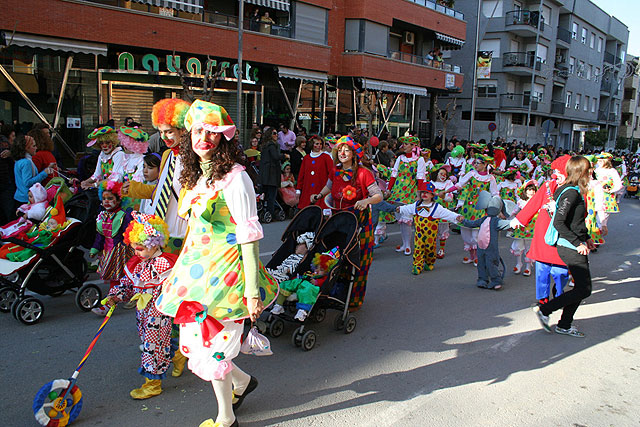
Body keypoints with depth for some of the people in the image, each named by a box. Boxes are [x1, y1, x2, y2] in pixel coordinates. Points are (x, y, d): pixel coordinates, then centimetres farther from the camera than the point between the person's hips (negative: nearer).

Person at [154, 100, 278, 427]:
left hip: (225, 270, -8)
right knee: (194, 341, 14)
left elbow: (249, 235, -17)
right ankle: (242, 381, 41)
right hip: (197, 266, 8)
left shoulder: (234, 177, -14)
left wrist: (252, 289, -20)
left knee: (211, 349, 2)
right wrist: (179, 270, 22)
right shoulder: (194, 175, 10)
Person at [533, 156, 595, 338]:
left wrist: (586, 238, 18)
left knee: (581, 287, 14)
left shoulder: (574, 191, 12)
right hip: (570, 248, -10)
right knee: (584, 290, -4)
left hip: (573, 246, 10)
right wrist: (578, 243, -21)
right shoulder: (572, 193, -18)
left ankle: (565, 325, 22)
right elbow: (558, 223, -25)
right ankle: (544, 309, 3)